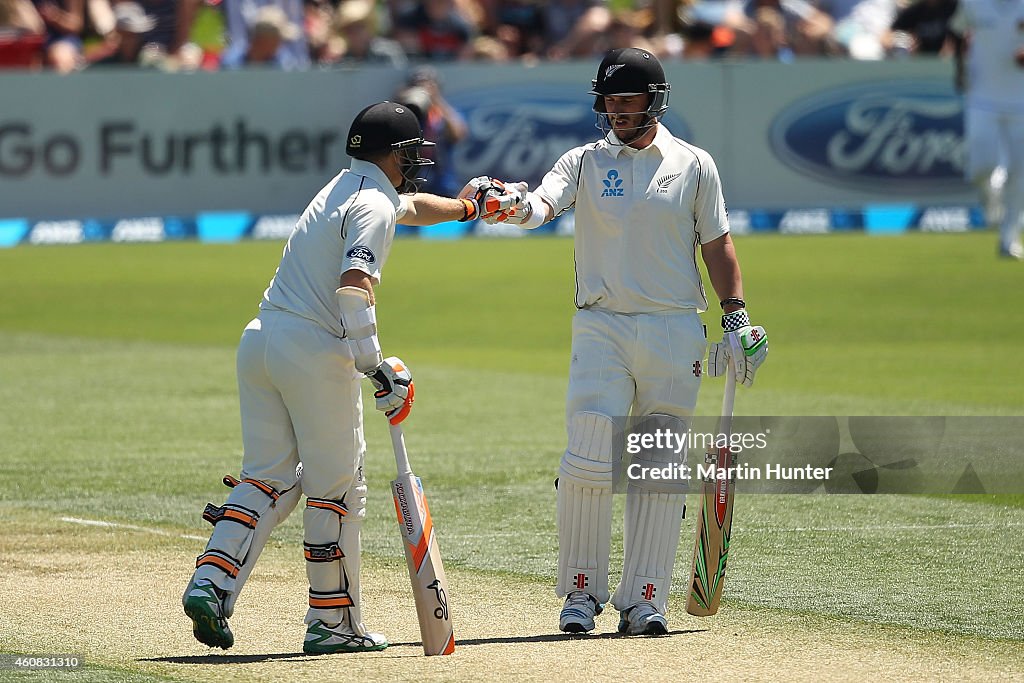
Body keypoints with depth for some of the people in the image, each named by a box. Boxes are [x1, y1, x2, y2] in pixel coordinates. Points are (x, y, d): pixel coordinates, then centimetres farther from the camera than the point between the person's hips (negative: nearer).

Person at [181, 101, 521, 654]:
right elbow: (354, 286, -22)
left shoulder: (344, 188, 23)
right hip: (316, 351, -8)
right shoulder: (374, 205, -6)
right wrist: (376, 367, -23)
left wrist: (471, 206, 57)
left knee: (268, 478, 10)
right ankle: (333, 624, 7)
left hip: (259, 339, 8)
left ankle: (209, 584, -7)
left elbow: (410, 206, 45)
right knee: (336, 489, 2)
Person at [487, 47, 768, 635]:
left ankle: (644, 599, 5)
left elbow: (717, 245, 11)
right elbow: (542, 205, -13)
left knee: (660, 471, 0)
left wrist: (737, 317, 3)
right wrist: (513, 206, -36)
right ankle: (581, 592, 1)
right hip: (602, 328, -1)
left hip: (676, 333, 1)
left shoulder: (694, 165, 8)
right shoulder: (585, 162, 5)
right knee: (589, 463, -11)